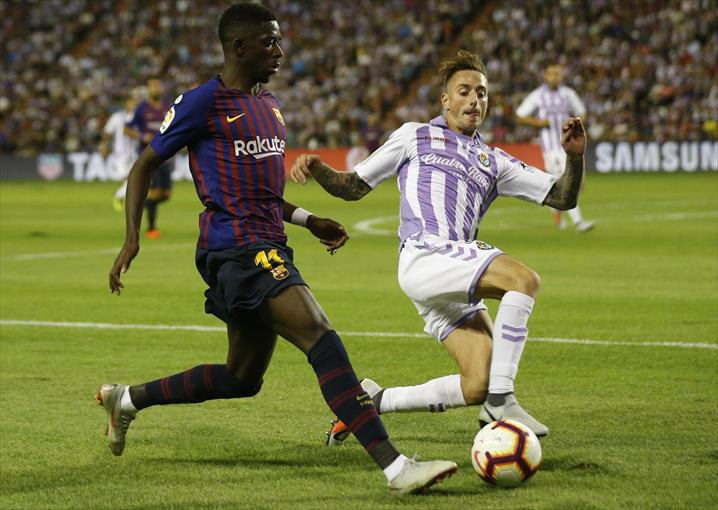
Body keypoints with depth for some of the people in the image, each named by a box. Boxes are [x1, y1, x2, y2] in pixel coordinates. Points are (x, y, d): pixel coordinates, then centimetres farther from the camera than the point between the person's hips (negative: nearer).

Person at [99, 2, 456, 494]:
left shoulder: (268, 103, 19)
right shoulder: (203, 102, -6)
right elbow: (146, 165, 1)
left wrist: (307, 220, 22)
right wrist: (132, 239, -8)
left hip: (267, 247, 10)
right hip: (237, 246, -10)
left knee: (242, 379, 16)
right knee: (323, 340, -22)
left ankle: (126, 399, 34)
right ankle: (395, 466, -28)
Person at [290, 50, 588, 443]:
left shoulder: (494, 162, 26)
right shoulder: (415, 137, 17)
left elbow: (562, 198, 21)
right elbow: (352, 187, 18)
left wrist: (574, 157, 1)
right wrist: (316, 168, -2)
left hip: (458, 278, 6)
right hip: (424, 257, -6)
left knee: (478, 387, -8)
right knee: (524, 279, -27)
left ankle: (374, 400, 11)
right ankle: (501, 402, -28)